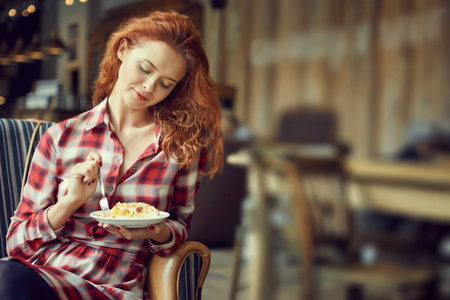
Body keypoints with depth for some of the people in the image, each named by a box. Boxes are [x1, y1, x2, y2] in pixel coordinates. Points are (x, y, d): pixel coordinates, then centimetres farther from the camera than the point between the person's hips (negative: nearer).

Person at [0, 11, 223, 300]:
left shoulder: (185, 144, 3)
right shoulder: (61, 138, 4)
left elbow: (181, 226, 16)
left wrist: (156, 232, -8)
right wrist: (70, 203, -12)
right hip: (42, 271, 1)